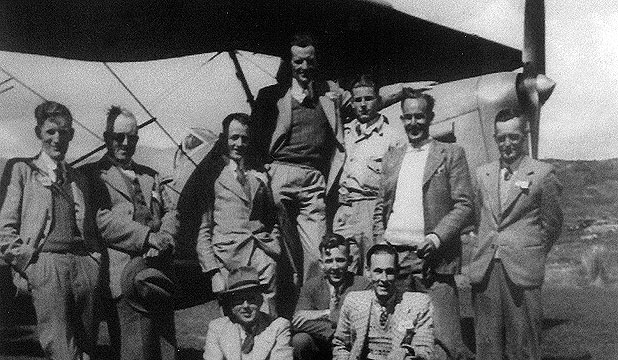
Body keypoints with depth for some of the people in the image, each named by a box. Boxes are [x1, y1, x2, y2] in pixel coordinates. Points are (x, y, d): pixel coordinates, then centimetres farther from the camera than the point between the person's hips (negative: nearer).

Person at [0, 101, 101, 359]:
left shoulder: (79, 178, 24)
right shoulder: (22, 170, 11)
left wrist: (96, 257, 9)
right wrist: (24, 259, -5)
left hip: (85, 263, 5)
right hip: (46, 263, -5)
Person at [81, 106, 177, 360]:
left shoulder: (150, 176, 23)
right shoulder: (92, 175, 3)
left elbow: (169, 212, 18)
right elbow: (102, 219, -9)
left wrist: (164, 239, -4)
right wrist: (147, 237, -15)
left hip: (160, 274, 6)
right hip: (128, 278, -6)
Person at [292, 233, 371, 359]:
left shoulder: (362, 286, -6)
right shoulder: (312, 285, 4)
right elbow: (296, 323, -8)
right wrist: (327, 312, -18)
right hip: (318, 349, 2)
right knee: (300, 339, -28)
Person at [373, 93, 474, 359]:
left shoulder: (451, 154, 5)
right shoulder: (391, 157, 19)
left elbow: (465, 205, -1)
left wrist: (437, 238, -14)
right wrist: (380, 243, 7)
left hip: (432, 259, -4)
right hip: (393, 258, 4)